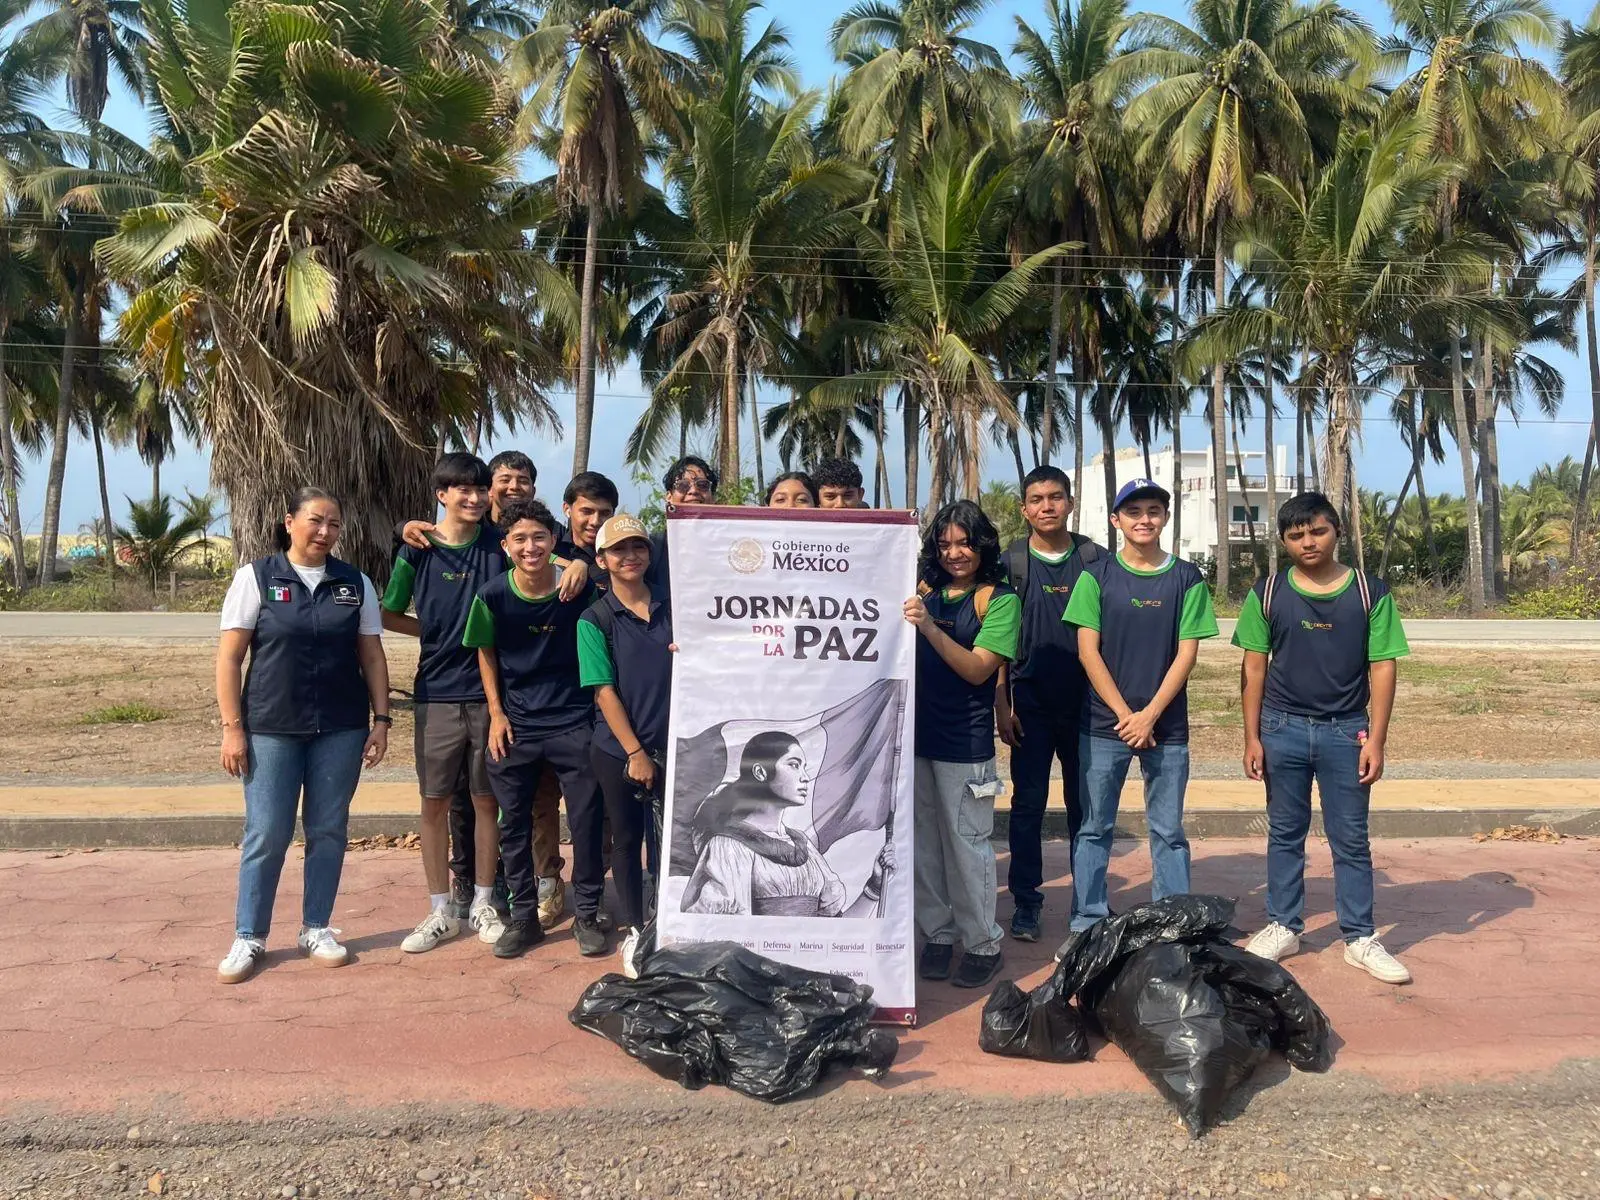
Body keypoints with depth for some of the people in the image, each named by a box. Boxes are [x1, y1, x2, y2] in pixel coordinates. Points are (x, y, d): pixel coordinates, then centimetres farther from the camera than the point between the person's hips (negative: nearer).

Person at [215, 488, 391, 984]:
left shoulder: (355, 584, 6)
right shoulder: (255, 577, -1)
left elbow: (372, 656, 8)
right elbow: (230, 658, -2)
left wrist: (381, 719, 2)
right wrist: (232, 727, -7)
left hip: (341, 730, 2)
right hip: (272, 729, -2)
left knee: (328, 830, 8)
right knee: (266, 834, 1)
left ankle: (316, 928, 22)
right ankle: (249, 937, 16)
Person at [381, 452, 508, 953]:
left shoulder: (498, 542, 0)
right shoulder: (418, 549, 1)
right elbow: (389, 615, 9)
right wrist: (440, 633, -1)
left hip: (489, 691, 0)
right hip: (437, 693, 0)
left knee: (485, 800, 9)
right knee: (435, 803, 5)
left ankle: (483, 905, 23)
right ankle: (440, 912, 19)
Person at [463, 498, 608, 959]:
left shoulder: (580, 589, -11)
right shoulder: (493, 595, -7)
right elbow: (486, 653, 6)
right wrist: (496, 712, 2)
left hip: (573, 723, -1)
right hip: (515, 726, 2)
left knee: (586, 822, 3)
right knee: (514, 825, 9)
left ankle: (587, 914, 20)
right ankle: (524, 917, 24)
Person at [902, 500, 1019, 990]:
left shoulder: (998, 598, -5)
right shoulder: (924, 592, 9)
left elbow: (978, 669, -14)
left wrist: (929, 626, -24)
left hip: (965, 743, -5)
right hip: (916, 733, 5)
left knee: (967, 843, 1)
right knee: (923, 842, 11)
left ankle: (983, 944, 15)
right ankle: (937, 933, 25)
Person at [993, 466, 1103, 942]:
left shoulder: (1094, 559, 3)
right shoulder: (1011, 562, 0)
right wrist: (1002, 706, -5)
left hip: (1085, 702, 1)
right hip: (1030, 704, -1)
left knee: (1085, 805, 10)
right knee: (1028, 804, 4)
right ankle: (1025, 903, 13)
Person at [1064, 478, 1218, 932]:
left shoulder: (1186, 578, 3)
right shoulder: (1096, 576, 2)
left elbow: (1186, 653, -1)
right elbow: (1087, 651, -2)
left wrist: (1148, 716, -10)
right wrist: (1125, 715, -8)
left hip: (1167, 726, 0)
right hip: (1103, 723, 0)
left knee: (1168, 831, 7)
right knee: (1094, 828, 5)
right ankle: (1087, 925, 16)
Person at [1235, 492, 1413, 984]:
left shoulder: (1371, 593, -3)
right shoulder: (1267, 594, -1)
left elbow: (1382, 668, -2)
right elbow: (1254, 669, 2)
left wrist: (1375, 740, -6)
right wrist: (1252, 736, -1)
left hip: (1346, 731, -1)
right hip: (1283, 729, 1)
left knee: (1351, 838, 6)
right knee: (1285, 834, 11)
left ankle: (1360, 938, 17)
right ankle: (1284, 927, 23)